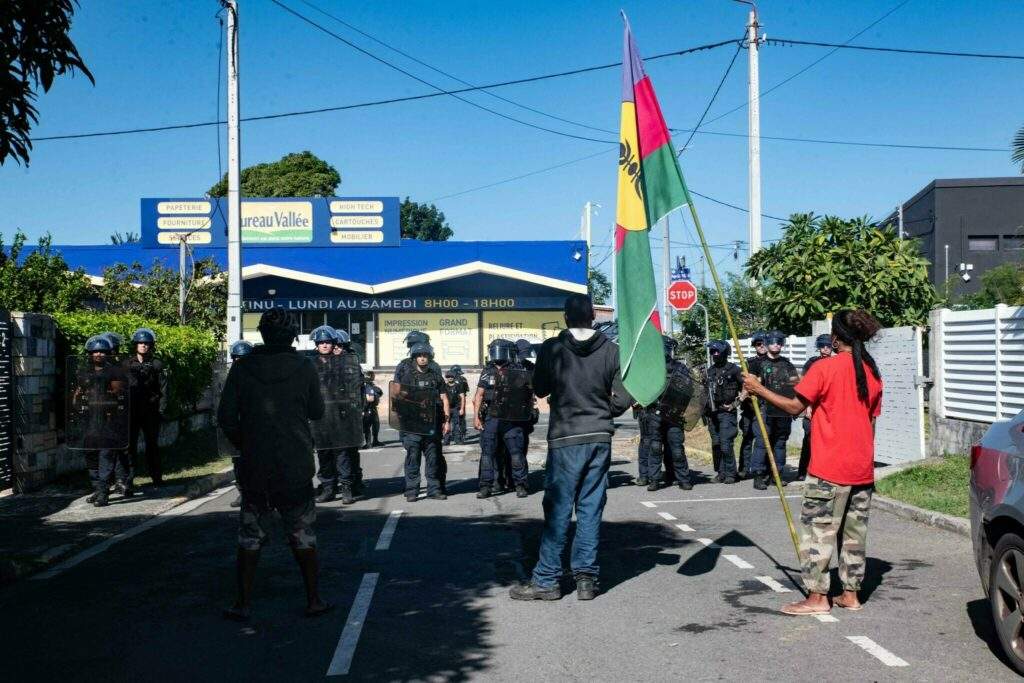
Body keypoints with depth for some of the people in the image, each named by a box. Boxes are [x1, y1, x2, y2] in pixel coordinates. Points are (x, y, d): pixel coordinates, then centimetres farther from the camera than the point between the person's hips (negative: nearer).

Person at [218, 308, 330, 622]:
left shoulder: (242, 367, -5)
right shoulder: (304, 367, -8)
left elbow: (226, 418, -3)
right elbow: (317, 411, 4)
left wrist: (243, 447, 12)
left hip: (253, 467, 1)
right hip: (296, 468, -1)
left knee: (250, 537, 11)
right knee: (303, 536, 10)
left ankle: (243, 604, 12)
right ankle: (314, 601, 14)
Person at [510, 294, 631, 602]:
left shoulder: (552, 348, -6)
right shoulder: (611, 350, -2)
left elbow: (539, 390, 4)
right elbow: (623, 397, -3)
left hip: (564, 438, -2)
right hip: (600, 438, 2)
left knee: (558, 509, 2)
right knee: (591, 508, 7)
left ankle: (546, 579, 5)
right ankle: (586, 578, 10)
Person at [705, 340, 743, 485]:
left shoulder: (733, 369, -4)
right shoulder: (710, 371, 14)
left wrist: (736, 402, -9)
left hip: (727, 412, -6)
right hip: (713, 413, 6)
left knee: (726, 444, -11)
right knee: (716, 444, 8)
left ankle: (730, 474, -3)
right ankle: (720, 472, 16)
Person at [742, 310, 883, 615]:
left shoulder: (825, 367, -11)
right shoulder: (873, 373, 9)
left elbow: (795, 406, -11)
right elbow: (871, 421, 14)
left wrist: (759, 389, -2)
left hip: (830, 467, -7)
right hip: (863, 469, 7)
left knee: (818, 528, -1)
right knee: (855, 530, 12)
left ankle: (817, 597, -1)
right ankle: (851, 594, 16)